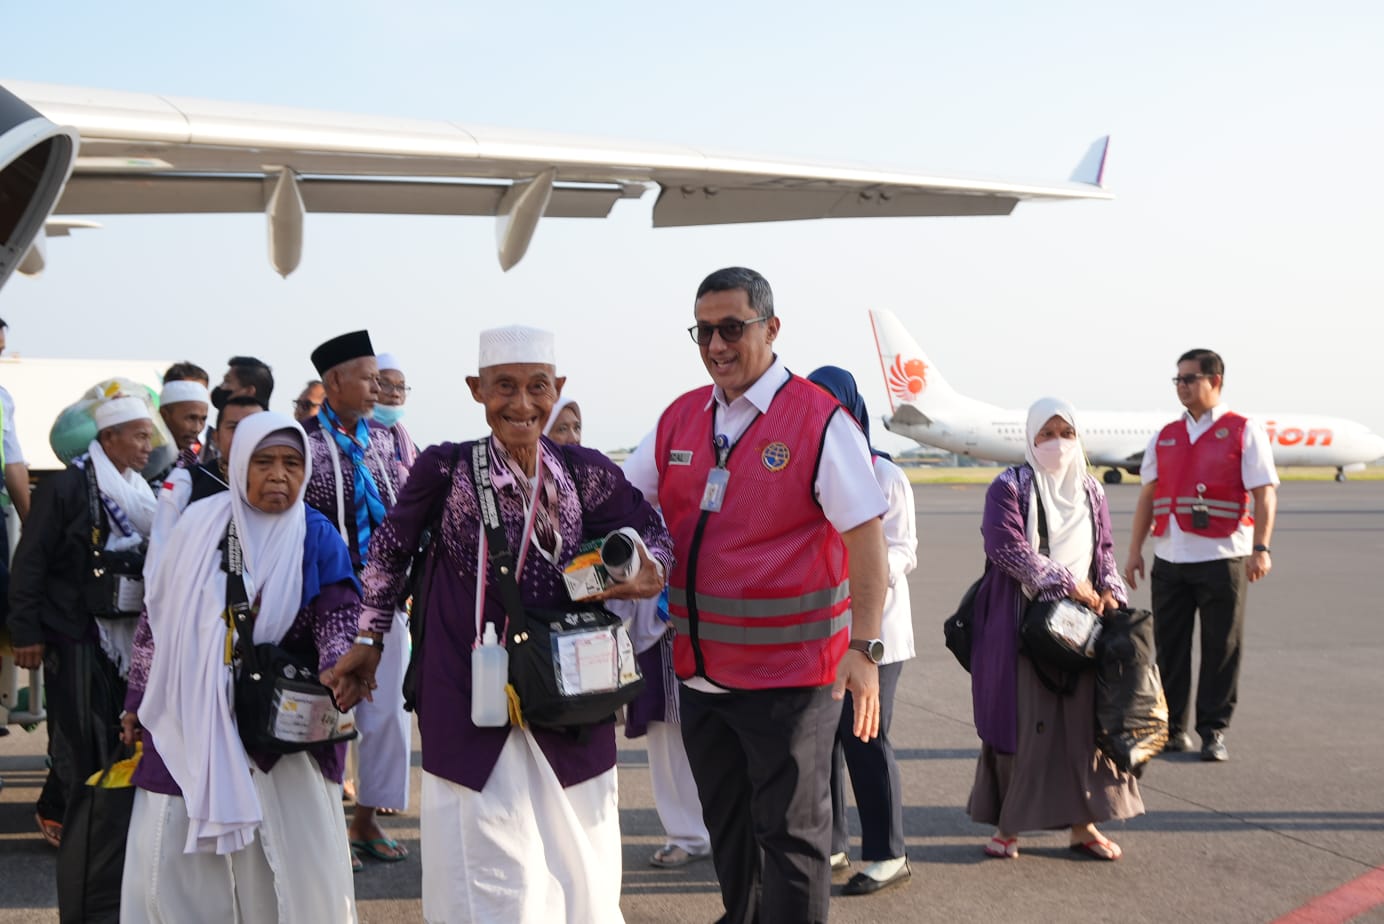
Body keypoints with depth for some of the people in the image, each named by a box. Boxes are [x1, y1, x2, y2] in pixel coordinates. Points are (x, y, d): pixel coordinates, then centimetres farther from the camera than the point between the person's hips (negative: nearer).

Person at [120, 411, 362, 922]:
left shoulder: (318, 537, -2)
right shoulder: (199, 524, 1)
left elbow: (338, 614, -10)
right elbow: (160, 615, 8)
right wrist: (139, 702, 9)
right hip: (191, 717, 2)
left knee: (291, 853, 1)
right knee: (175, 855, 5)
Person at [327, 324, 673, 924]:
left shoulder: (588, 473, 0)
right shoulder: (446, 469, -6)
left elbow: (650, 532, 11)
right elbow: (391, 547, 7)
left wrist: (650, 571, -11)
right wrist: (371, 636, 10)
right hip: (473, 714, -3)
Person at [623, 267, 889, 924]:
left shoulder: (820, 421, -11)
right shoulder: (680, 419, 7)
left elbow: (867, 538, -13)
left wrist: (864, 647, -19)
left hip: (790, 672, -6)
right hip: (700, 667, 6)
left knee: (789, 831, 3)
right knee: (725, 820, 20)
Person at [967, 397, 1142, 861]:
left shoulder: (1091, 492, 14)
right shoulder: (1010, 487, -4)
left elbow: (1105, 548, 17)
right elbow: (1006, 546, -15)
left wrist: (1108, 590, -3)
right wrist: (1066, 583, -15)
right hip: (1022, 621, -5)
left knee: (1084, 719, 4)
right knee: (1021, 719, -2)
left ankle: (1082, 823, 14)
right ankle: (1008, 825, 8)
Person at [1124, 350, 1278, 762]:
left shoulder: (1245, 432, 0)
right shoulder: (1165, 437, 13)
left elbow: (1264, 494, -5)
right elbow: (1148, 496, 15)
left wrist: (1261, 548, -15)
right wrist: (1135, 551, 11)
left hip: (1222, 558, -4)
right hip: (1170, 560, 4)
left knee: (1221, 648, 1)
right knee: (1169, 646, 8)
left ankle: (1214, 731, 10)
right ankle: (1171, 727, 18)